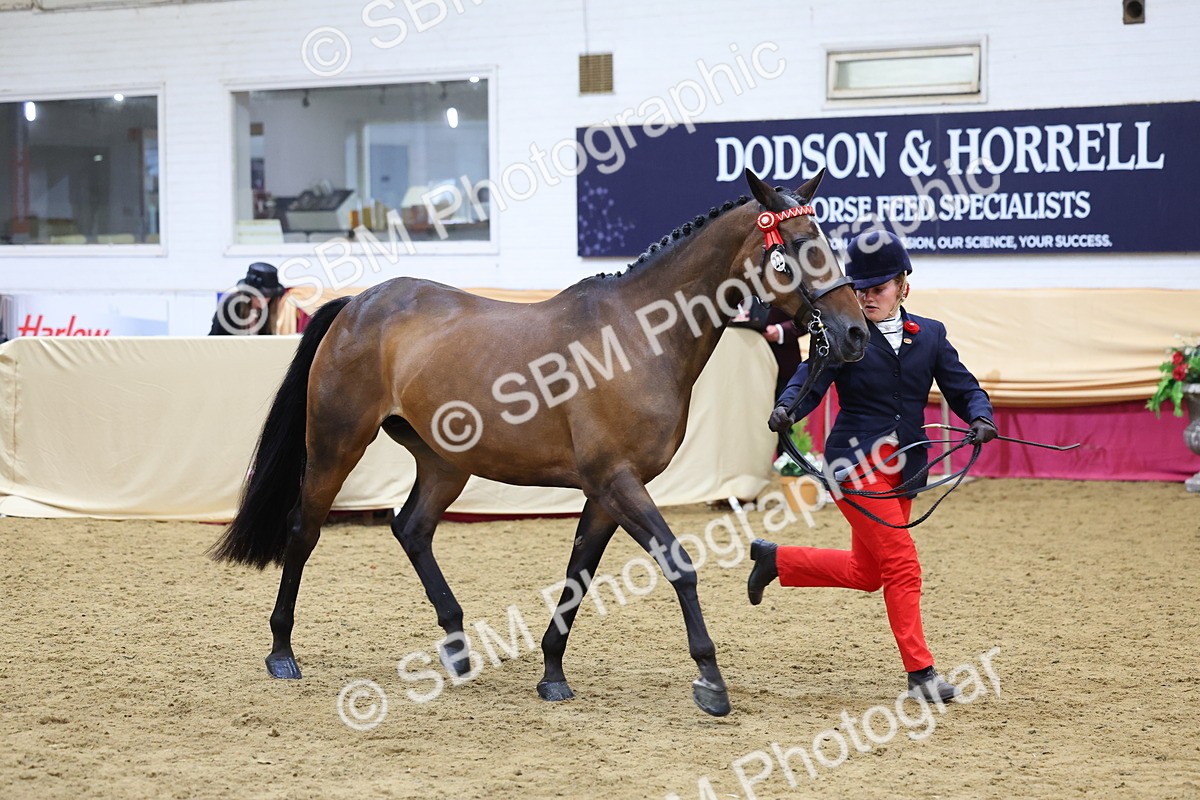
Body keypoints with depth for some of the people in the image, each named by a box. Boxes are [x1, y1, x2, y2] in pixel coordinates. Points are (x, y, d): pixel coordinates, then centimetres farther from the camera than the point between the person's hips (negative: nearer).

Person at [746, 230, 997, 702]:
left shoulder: (930, 335, 9)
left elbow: (962, 388, 7)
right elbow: (809, 382, -12)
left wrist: (980, 419, -15)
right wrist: (786, 409, -34)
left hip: (902, 469, 6)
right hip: (856, 463, -6)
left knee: (866, 572, 14)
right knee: (902, 566, -10)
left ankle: (776, 559, 33)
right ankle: (920, 672, -3)